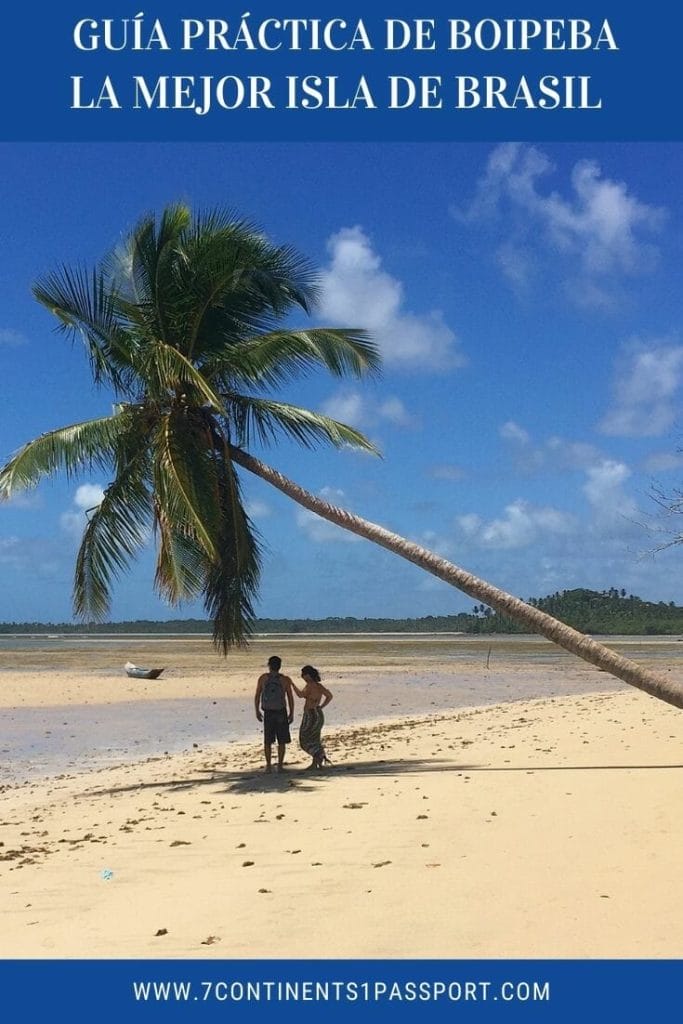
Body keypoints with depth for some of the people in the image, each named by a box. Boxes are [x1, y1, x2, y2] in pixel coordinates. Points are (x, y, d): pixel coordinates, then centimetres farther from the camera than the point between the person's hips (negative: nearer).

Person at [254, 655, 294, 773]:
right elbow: (290, 698, -5)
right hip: (281, 712, -1)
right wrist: (291, 714, 4)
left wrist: (257, 711, 11)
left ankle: (268, 766, 8)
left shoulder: (263, 678, -3)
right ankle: (280, 765, 5)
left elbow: (257, 696, 1)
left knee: (268, 741, 10)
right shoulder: (285, 680, -7)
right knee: (282, 741, 7)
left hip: (267, 713, 1)